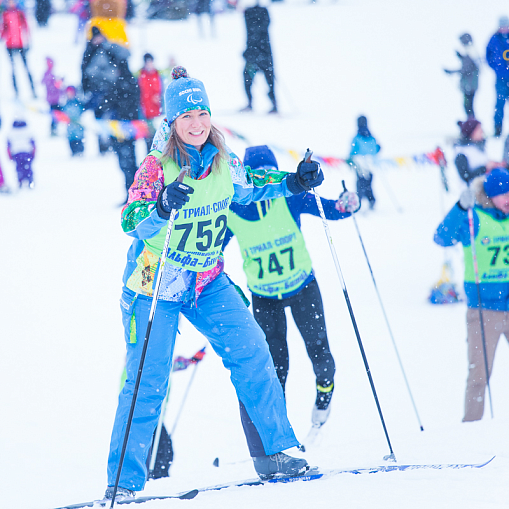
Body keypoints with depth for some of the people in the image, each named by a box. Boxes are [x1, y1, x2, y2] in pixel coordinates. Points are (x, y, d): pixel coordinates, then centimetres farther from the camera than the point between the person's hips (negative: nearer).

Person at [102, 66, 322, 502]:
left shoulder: (223, 163, -3)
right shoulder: (155, 167, -19)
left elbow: (251, 187, 17)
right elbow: (132, 222, -29)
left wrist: (294, 183, 2)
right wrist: (163, 208, -49)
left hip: (208, 282, 5)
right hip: (155, 285, -5)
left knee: (251, 352, -8)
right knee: (148, 381, -5)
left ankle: (274, 453, 2)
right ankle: (124, 481, 5)